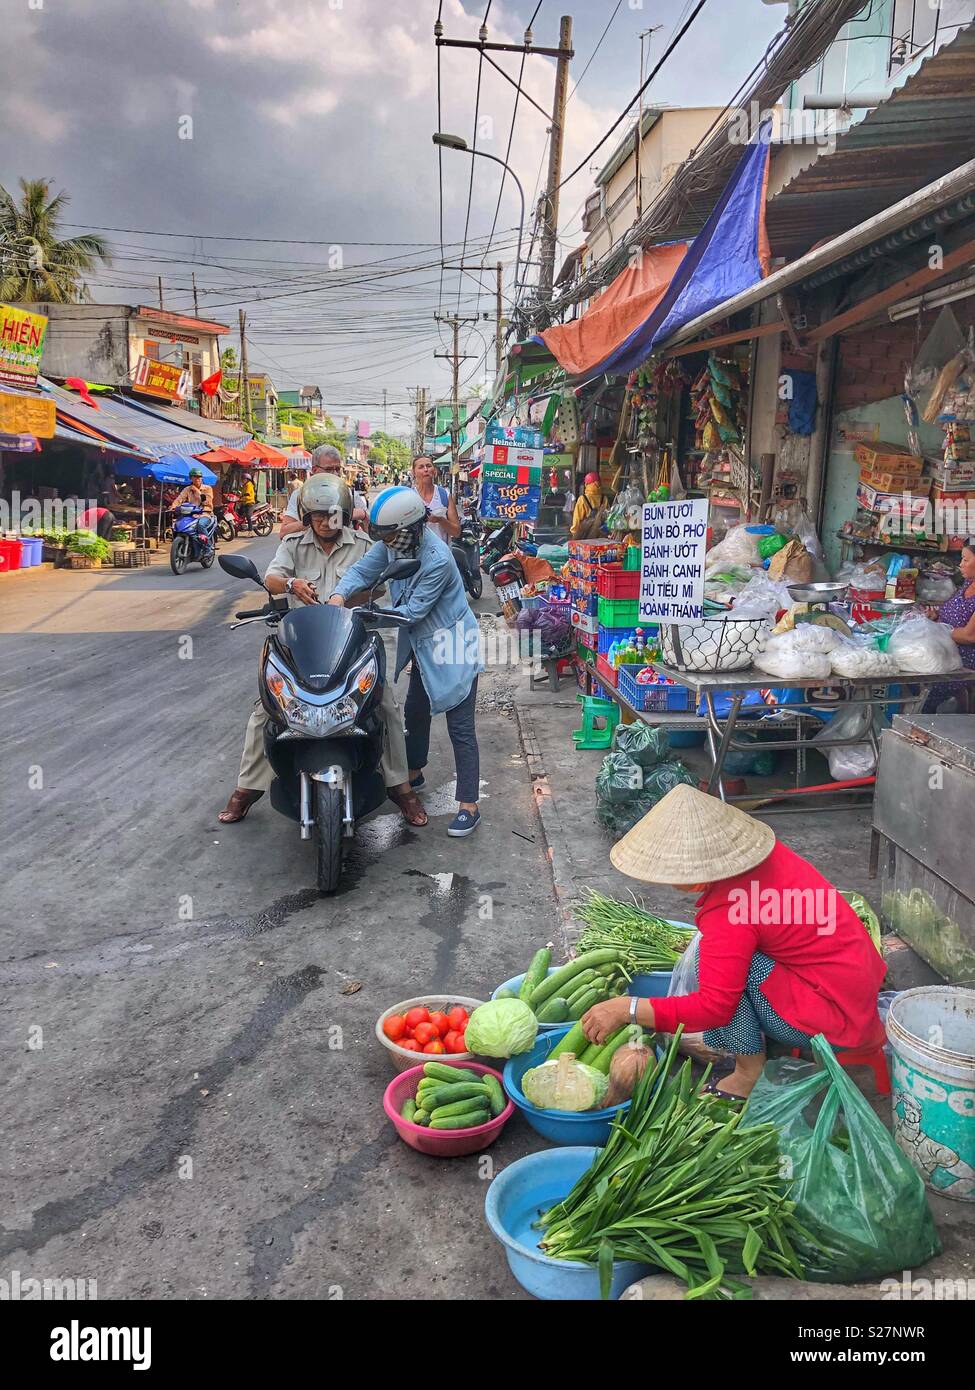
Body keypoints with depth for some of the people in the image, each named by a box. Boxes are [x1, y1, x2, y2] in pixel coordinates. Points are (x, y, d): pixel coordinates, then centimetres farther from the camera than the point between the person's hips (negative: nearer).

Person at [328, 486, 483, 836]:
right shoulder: (394, 543, -7)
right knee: (415, 712, 23)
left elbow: (414, 610, -27)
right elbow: (363, 569, -8)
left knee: (460, 727, -6)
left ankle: (469, 806, -2)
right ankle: (413, 773, 46)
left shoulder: (437, 560, -30)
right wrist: (338, 596, -26)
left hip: (452, 645, -8)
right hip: (422, 645, 9)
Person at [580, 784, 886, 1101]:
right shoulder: (761, 851, -2)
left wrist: (626, 1009, -26)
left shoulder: (730, 912, -26)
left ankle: (750, 1074, -5)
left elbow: (713, 1006, -27)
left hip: (833, 1013, -9)